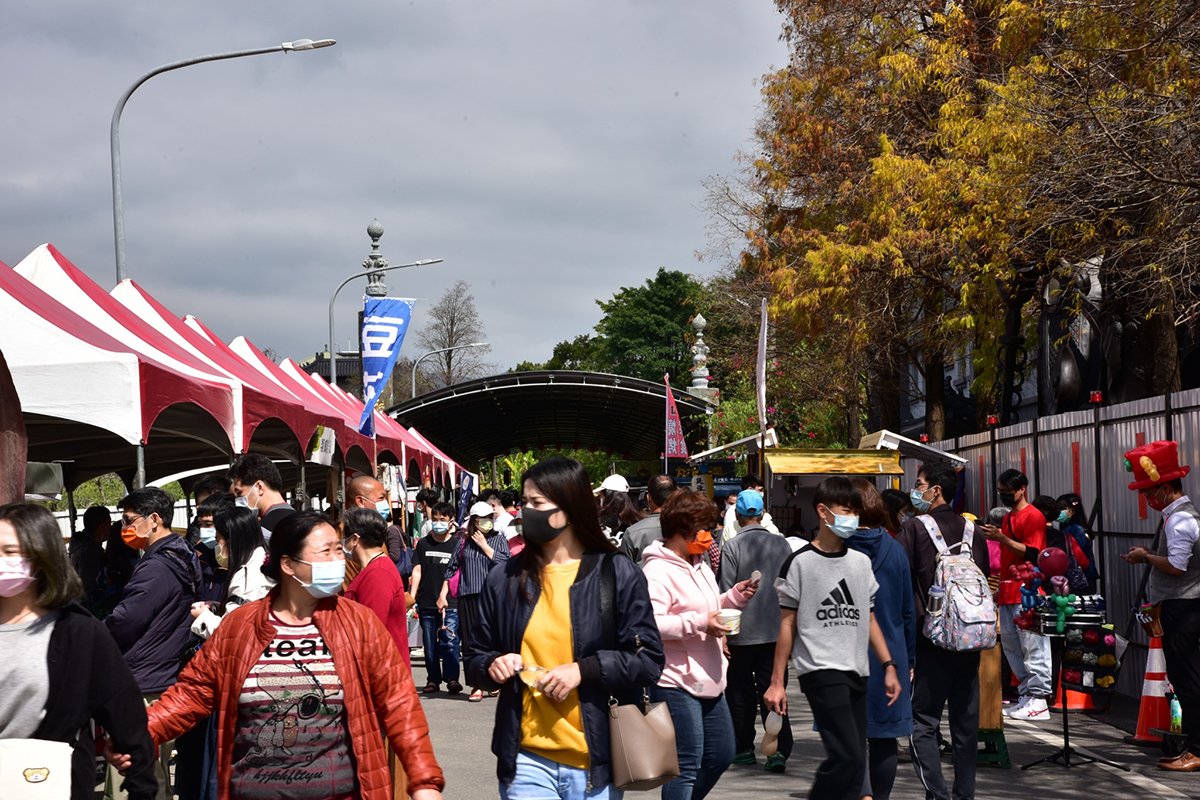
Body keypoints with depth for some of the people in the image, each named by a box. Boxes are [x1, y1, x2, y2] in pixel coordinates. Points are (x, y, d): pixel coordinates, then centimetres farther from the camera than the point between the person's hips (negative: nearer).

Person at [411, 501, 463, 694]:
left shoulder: (456, 544, 5)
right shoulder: (423, 544, 11)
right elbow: (417, 570, 10)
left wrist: (445, 597, 0)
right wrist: (412, 596, 1)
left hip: (450, 603, -3)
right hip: (426, 603, 3)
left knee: (450, 641, -11)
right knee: (430, 644, 6)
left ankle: (452, 678, -6)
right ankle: (433, 680, 13)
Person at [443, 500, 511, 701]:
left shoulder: (499, 539, 7)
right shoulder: (463, 541, 11)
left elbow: (504, 562, -8)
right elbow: (452, 568, 14)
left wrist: (484, 545, -5)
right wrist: (443, 594, 10)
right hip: (469, 596, 1)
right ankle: (477, 685, 6)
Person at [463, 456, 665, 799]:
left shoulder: (618, 574, -3)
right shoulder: (505, 578, 5)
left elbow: (647, 659, -4)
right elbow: (475, 657, 14)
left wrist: (585, 669, -16)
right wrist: (493, 665, -8)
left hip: (596, 761, -1)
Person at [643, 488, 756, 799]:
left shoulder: (700, 565, 15)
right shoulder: (657, 571, -15)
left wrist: (735, 596, 9)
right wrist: (699, 624, -26)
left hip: (709, 681, 10)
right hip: (675, 684, -9)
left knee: (721, 755, 16)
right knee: (686, 766, -6)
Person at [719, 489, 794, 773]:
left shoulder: (731, 547, -10)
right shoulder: (781, 544, 1)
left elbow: (724, 592, -10)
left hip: (742, 633, -3)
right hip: (775, 632, 3)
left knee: (741, 694, 11)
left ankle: (743, 748, 18)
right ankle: (779, 750, -8)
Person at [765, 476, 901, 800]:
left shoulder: (861, 562, 14)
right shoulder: (800, 562, -2)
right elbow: (787, 624, -1)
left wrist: (888, 666, 11)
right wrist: (777, 682, -3)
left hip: (857, 673, 6)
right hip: (821, 672, -6)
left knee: (854, 761, 3)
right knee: (848, 757, -17)